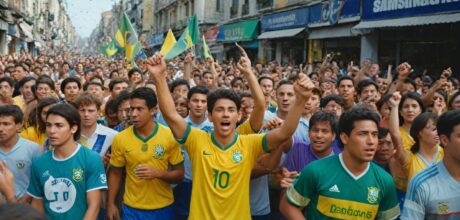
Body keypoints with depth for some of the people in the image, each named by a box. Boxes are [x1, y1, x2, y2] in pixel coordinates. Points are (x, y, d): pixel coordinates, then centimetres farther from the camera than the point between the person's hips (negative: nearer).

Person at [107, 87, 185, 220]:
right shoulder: (120, 139, -7)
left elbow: (179, 175, -5)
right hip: (132, 208, 0)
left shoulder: (169, 136, -10)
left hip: (163, 207, 0)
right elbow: (115, 173, 5)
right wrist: (110, 204, -1)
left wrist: (158, 173, -21)